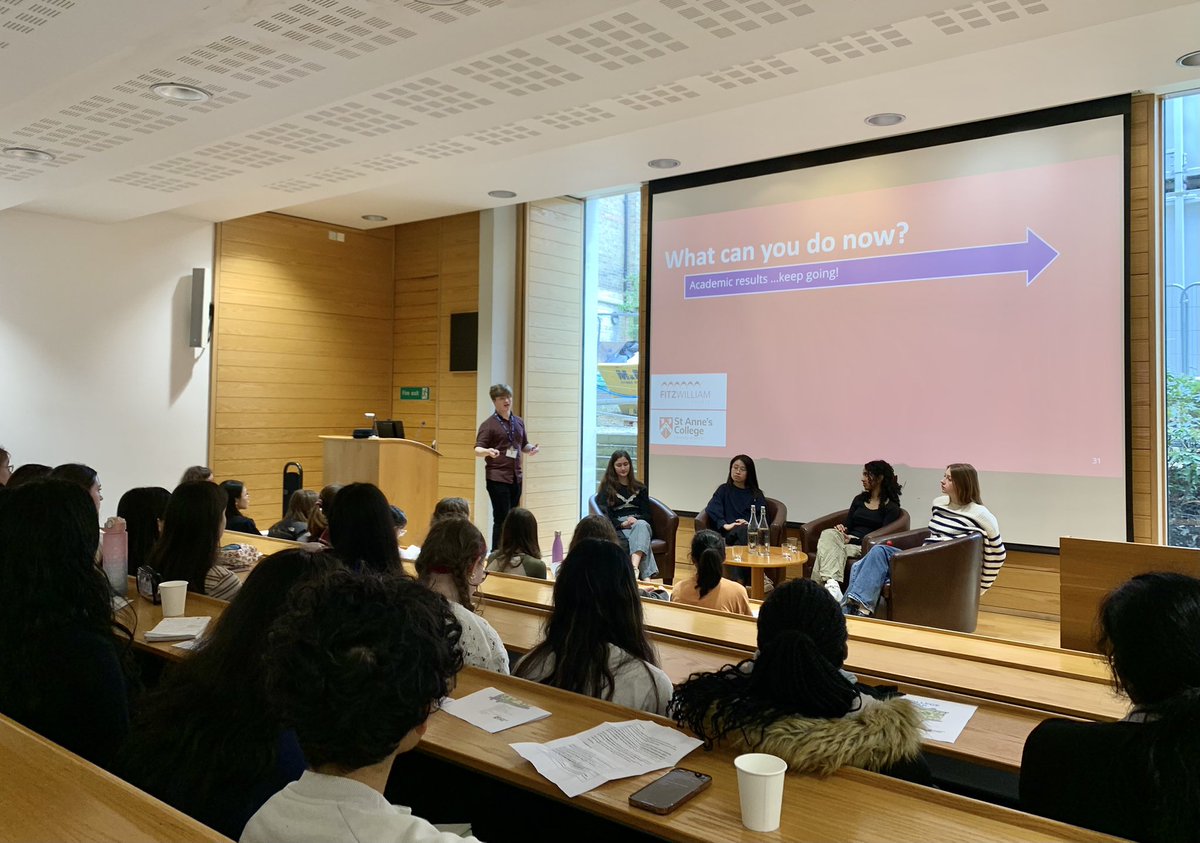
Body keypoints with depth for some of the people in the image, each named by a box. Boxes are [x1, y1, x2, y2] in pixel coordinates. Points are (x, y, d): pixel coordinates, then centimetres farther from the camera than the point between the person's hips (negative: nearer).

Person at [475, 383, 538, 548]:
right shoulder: (489, 424, -4)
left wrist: (532, 448, 0)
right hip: (497, 478, -6)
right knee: (502, 519, -8)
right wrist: (488, 451, -32)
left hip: (516, 477, 6)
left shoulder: (518, 422, 13)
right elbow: (477, 449, -10)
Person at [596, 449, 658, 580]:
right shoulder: (606, 488, 15)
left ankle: (635, 567, -64)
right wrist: (622, 524, -19)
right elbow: (604, 515, 0)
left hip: (640, 523, 2)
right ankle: (646, 577, -60)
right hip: (618, 528, -2)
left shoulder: (640, 488, 24)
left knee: (641, 525, -39)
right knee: (641, 538, -38)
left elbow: (647, 514, 14)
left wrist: (636, 520, -11)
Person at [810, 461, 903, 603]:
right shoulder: (859, 499, 23)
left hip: (865, 547, -4)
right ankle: (832, 583, -50)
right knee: (828, 534, -33)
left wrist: (852, 540, -13)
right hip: (848, 538, 5)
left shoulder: (891, 507, 5)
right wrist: (841, 528, -7)